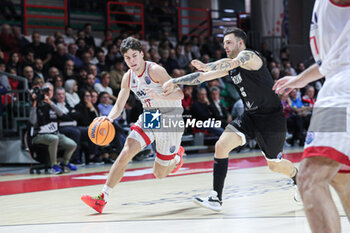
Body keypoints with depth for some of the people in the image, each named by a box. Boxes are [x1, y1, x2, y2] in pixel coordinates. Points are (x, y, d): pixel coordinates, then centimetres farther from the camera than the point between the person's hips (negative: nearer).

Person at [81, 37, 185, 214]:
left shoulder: (155, 70, -21)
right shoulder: (128, 77, -1)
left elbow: (179, 94, -27)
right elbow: (119, 106, 5)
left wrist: (159, 96, -46)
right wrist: (109, 118, -17)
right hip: (149, 117, 5)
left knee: (159, 173, 1)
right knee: (126, 153, -16)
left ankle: (177, 157, 37)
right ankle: (103, 198, -14)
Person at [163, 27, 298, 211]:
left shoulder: (249, 56, -15)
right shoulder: (230, 66, 9)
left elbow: (232, 63, -39)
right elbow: (202, 76, 10)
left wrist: (206, 66, -51)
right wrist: (175, 82, 2)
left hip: (271, 118, -7)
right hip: (250, 116, 7)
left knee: (275, 165, 6)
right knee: (222, 145, -15)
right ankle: (216, 199, -14)